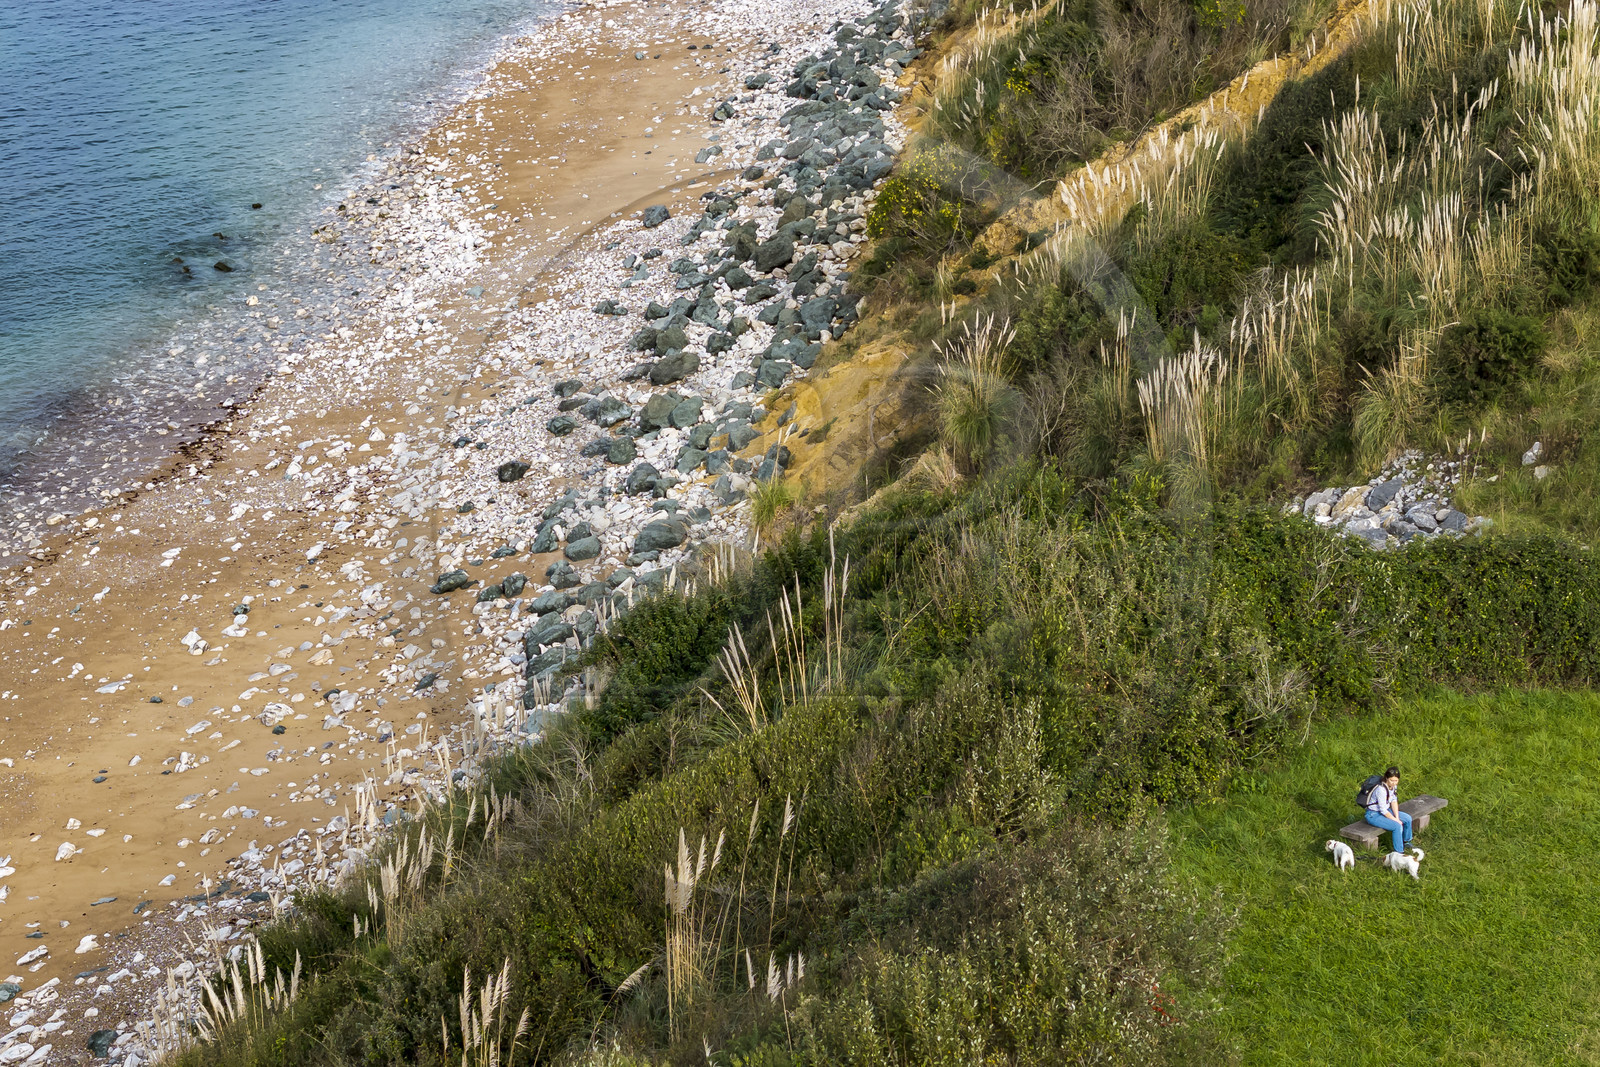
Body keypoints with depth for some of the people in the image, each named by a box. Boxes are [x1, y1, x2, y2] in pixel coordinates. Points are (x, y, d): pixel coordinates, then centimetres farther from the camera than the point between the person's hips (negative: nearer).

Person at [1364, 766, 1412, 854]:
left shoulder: (1393, 785, -4)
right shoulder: (1381, 789, -31)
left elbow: (1394, 801, 1)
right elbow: (1383, 810, -25)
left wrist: (1397, 817, -10)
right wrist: (1396, 820, -16)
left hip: (1386, 810, 9)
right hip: (1374, 815, -9)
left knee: (1408, 819, 3)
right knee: (1397, 826, -23)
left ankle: (1406, 842, 25)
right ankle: (1399, 852, -10)